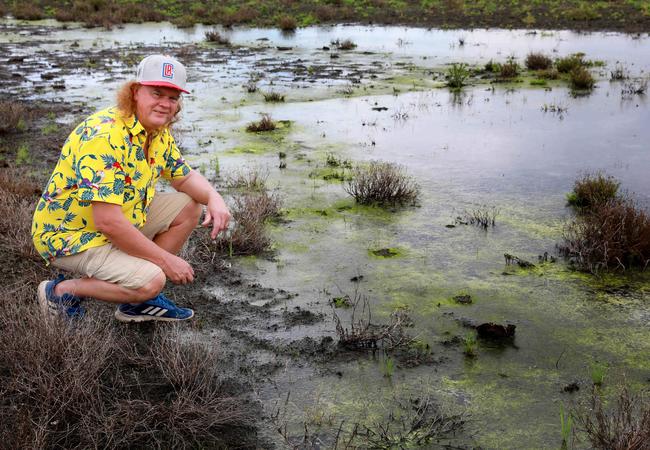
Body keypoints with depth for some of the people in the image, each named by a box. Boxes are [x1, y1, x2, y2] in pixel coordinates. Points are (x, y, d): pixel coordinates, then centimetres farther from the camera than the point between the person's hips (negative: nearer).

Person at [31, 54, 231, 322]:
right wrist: (166, 260, -24)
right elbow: (109, 222, -33)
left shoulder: (158, 132, 0)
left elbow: (184, 177, 14)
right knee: (151, 280, -27)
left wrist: (214, 198, -10)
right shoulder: (104, 136, -29)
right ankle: (61, 291, -3)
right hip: (70, 235, -9)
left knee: (189, 207, 4)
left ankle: (139, 301, 8)